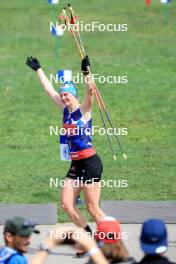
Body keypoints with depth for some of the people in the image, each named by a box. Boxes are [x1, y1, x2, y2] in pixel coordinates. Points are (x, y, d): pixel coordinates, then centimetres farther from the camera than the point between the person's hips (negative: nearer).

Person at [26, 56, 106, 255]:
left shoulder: (84, 110, -7)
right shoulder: (65, 110, 11)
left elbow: (91, 91, -27)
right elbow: (49, 90, 21)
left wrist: (86, 72, -40)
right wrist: (38, 70, 26)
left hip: (90, 163, -8)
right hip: (75, 165, 8)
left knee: (93, 208, -6)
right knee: (66, 204, 3)